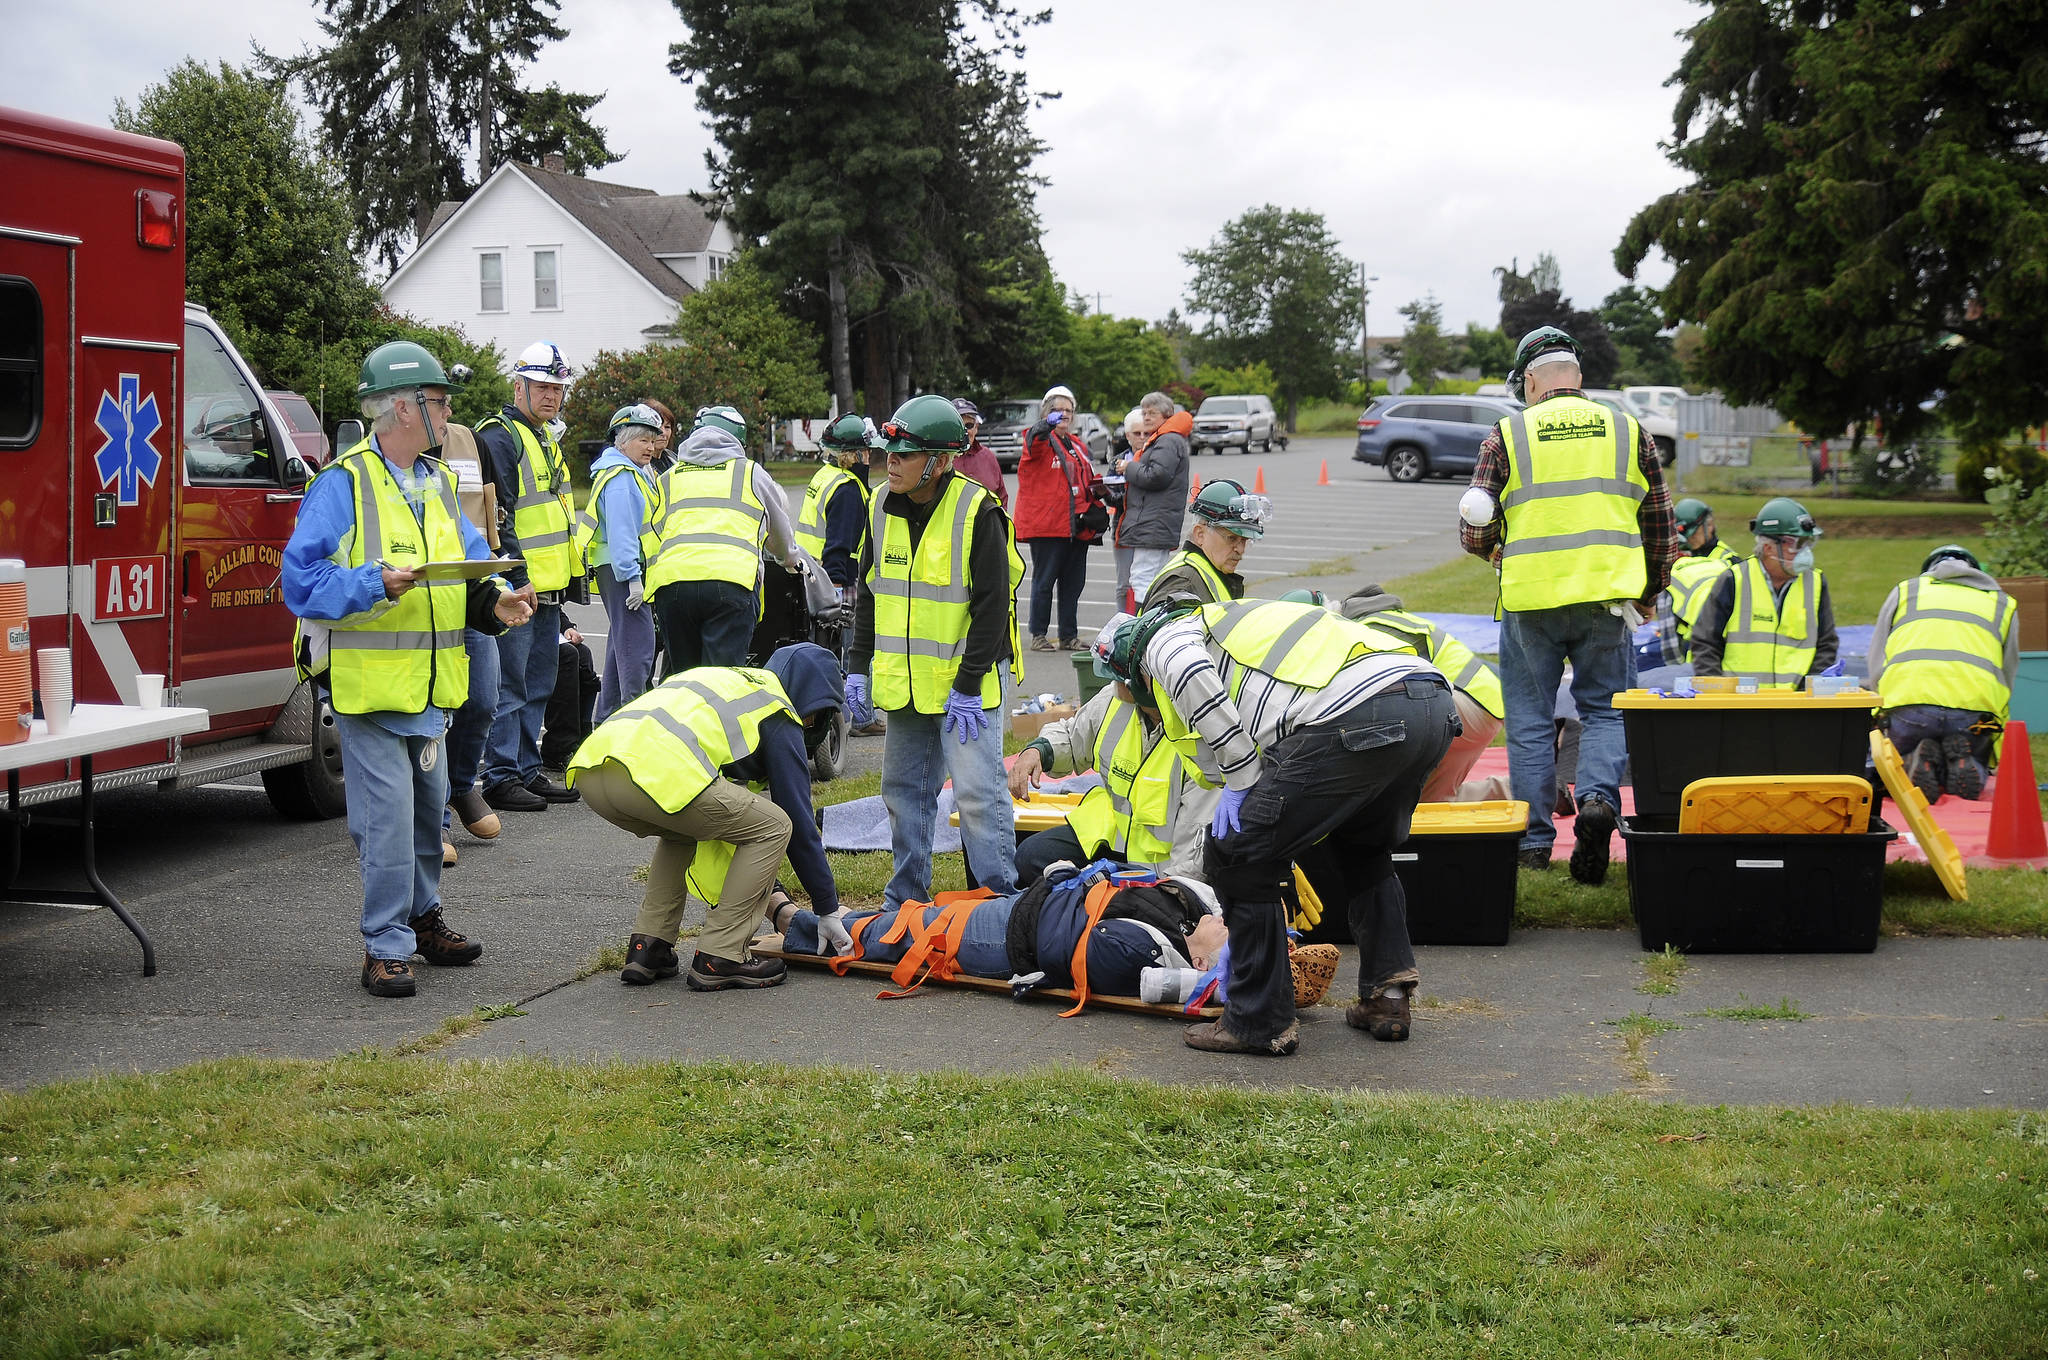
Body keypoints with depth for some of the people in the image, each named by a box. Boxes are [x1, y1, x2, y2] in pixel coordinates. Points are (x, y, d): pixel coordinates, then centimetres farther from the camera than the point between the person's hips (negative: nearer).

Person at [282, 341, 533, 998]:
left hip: (429, 686, 8)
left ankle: (422, 918, 37)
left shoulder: (437, 483, 13)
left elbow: (470, 561, 15)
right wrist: (375, 584, -28)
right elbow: (301, 580, -16)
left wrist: (493, 602, -6)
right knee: (388, 815, -9)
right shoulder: (343, 485, -13)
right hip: (366, 683, -8)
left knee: (428, 804, 19)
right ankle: (386, 946, 0)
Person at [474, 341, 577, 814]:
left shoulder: (546, 439, 19)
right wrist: (518, 575, -21)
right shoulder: (498, 437, -11)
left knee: (538, 686, 14)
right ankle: (501, 779, -3)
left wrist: (563, 578, 22)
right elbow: (496, 515, -18)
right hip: (518, 588, -10)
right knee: (509, 687, -7)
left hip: (547, 586, 10)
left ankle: (528, 771, 21)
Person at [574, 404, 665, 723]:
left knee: (622, 642, 17)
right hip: (622, 569, -11)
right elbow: (620, 532, -21)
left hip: (629, 570, 11)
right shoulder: (620, 476, -14)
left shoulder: (640, 472, 20)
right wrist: (633, 578, -25)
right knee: (637, 645, -14)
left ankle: (606, 717, 26)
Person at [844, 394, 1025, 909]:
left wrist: (969, 684, -17)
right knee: (904, 790, 12)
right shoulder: (883, 508, 4)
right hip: (904, 681, 6)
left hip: (967, 680, -6)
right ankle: (907, 899, 24)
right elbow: (868, 594, 13)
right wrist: (858, 668, 7)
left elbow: (992, 604, -15)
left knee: (977, 791, -9)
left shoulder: (977, 511, -15)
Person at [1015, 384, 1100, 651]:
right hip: (1046, 525, -7)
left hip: (1076, 526, 7)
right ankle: (1038, 635, 5)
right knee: (1044, 581, -2)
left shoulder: (1078, 446, 19)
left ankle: (1069, 635, 17)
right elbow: (1032, 442, -29)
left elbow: (1088, 482, 29)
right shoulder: (1041, 441, -3)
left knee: (1074, 583, 9)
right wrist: (1048, 425, -47)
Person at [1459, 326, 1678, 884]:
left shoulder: (1508, 434, 1)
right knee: (1605, 709, 13)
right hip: (1607, 598, 1)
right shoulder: (1628, 431, 8)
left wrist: (1495, 551, 21)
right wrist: (1650, 594, 24)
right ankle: (1598, 797, -13)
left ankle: (1533, 842, 10)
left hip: (1530, 601, -1)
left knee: (1530, 721, 9)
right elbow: (1661, 524, 11)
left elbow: (1475, 529, -2)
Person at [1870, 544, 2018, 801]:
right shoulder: (2001, 603, 27)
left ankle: (1917, 760, -13)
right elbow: (2007, 678, 27)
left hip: (1907, 703, 0)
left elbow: (1876, 667, 21)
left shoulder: (1905, 591, 25)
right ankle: (1961, 760, -11)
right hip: (1975, 707, 1)